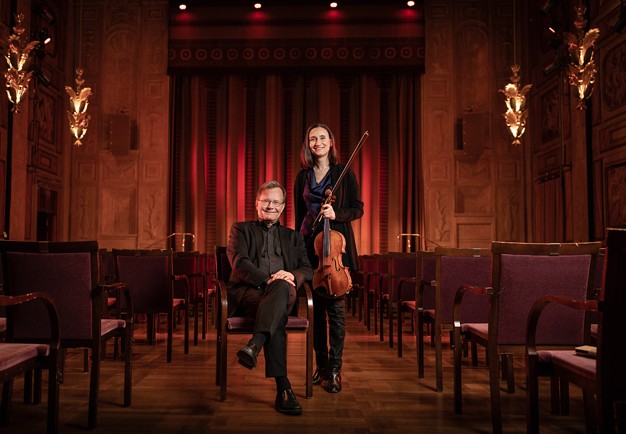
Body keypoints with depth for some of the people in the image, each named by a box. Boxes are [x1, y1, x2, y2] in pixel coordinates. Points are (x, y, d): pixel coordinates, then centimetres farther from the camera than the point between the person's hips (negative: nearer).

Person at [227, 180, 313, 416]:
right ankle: (283, 388, -44)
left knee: (281, 286, -40)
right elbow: (239, 262, -1)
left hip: (283, 293, 2)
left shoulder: (293, 237, 29)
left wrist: (292, 276, -12)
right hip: (247, 292, -1)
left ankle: (254, 345, -57)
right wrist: (266, 280, -20)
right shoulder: (241, 229, 20)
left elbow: (307, 270, 15)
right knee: (277, 318, -38)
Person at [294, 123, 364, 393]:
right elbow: (299, 215, 15)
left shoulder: (344, 173, 2)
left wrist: (337, 214, -16)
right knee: (316, 305, 6)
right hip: (309, 243, 3)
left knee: (335, 306, -6)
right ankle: (321, 364, 18)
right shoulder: (303, 177, 11)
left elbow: (358, 209, 2)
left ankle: (335, 369, 3)